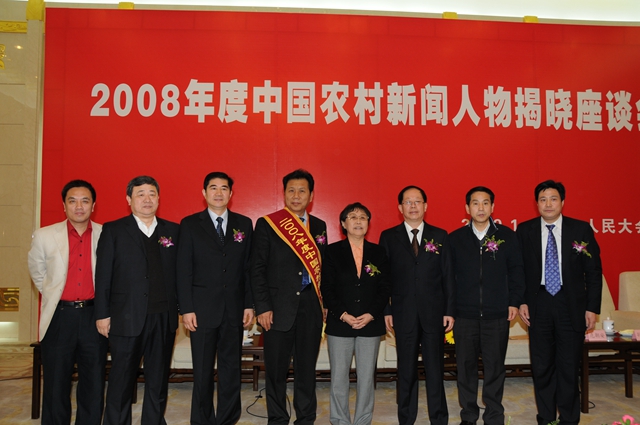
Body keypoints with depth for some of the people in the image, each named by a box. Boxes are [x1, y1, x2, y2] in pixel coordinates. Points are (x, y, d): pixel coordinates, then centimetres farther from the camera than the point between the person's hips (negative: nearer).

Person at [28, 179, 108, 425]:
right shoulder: (45, 236, -1)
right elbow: (37, 271, 16)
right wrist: (53, 294, 15)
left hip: (93, 316, 0)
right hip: (59, 317, 0)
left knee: (94, 385, 8)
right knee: (56, 385, 8)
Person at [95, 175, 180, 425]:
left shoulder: (173, 231, 7)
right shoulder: (113, 231, 1)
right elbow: (103, 276, -2)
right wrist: (102, 314, -5)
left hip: (164, 318, 3)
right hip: (127, 318, -2)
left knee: (158, 380, 13)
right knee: (122, 380, 8)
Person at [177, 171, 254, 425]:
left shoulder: (244, 224, 7)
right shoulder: (190, 224, 1)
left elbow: (249, 267, 6)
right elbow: (184, 270, -3)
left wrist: (250, 304, 1)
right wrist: (186, 309, -8)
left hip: (234, 308, 2)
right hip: (202, 308, -2)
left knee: (231, 367, 9)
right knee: (203, 369, 8)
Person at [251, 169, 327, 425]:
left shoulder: (319, 227, 10)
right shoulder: (266, 224, -1)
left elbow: (321, 266, 12)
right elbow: (257, 269, -4)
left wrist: (325, 302, 4)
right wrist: (262, 307, -9)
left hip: (310, 306, 3)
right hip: (278, 307, -3)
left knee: (307, 367, 11)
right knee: (276, 368, 6)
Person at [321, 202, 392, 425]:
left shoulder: (378, 252, 7)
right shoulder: (333, 251, 2)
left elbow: (385, 288, 4)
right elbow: (327, 288, -2)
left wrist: (371, 315, -9)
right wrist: (343, 314, -12)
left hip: (370, 324, 2)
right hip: (339, 323, -1)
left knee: (367, 377, 7)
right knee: (339, 377, 4)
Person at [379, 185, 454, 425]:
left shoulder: (440, 236, 5)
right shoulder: (389, 237, 4)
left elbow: (448, 277, 3)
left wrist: (450, 311, -1)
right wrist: (385, 311, -3)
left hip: (434, 313, 0)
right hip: (403, 313, 0)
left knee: (435, 369, 7)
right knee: (406, 370, 9)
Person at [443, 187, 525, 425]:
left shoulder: (507, 236, 3)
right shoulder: (455, 239, 4)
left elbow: (516, 271, 5)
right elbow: (447, 276, 5)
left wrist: (514, 302, -1)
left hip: (497, 315, 0)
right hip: (464, 315, 1)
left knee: (495, 367, 7)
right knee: (465, 367, 8)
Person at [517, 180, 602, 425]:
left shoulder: (581, 229, -1)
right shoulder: (525, 230, 1)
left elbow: (593, 271, 1)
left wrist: (592, 307, -3)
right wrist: (521, 302, -3)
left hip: (572, 304, -1)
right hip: (538, 304, 1)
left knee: (569, 366, 6)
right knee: (542, 366, 9)